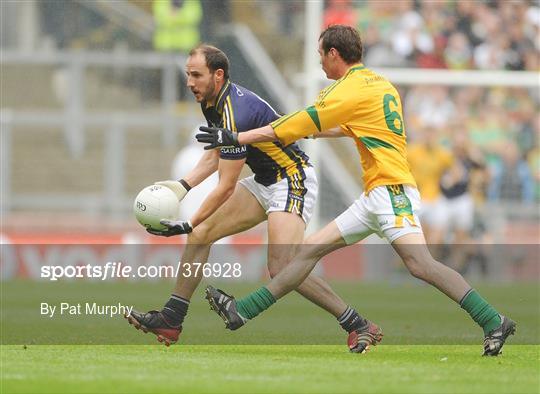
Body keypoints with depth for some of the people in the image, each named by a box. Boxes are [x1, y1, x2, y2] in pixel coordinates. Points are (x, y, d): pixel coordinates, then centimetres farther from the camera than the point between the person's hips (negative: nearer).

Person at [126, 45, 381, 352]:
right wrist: (183, 186, 2)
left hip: (293, 180, -10)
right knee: (200, 234, 8)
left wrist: (188, 224, -19)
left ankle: (358, 324, -15)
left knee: (282, 269, -23)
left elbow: (226, 187, -24)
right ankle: (171, 319, 15)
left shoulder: (236, 112, -27)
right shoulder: (212, 102, 3)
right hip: (264, 182, 10)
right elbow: (214, 157, 18)